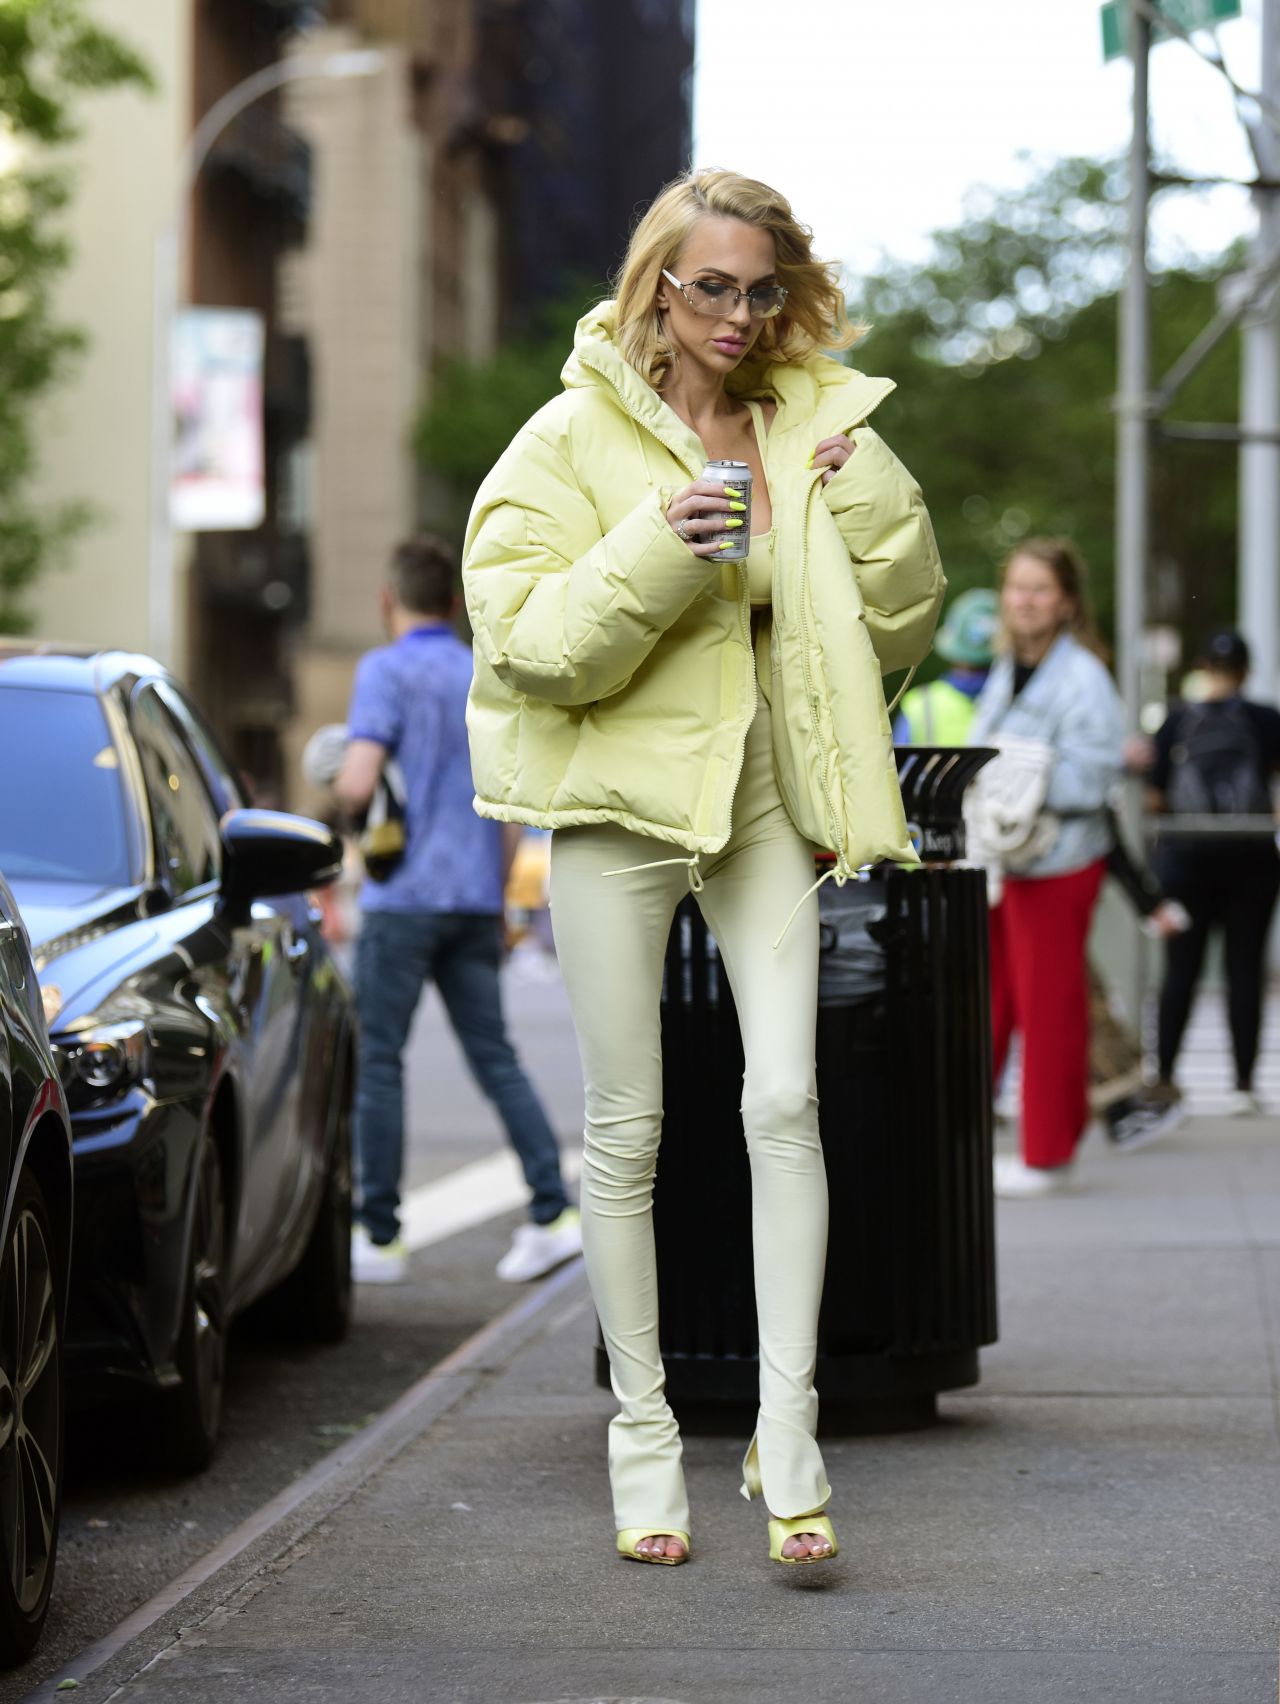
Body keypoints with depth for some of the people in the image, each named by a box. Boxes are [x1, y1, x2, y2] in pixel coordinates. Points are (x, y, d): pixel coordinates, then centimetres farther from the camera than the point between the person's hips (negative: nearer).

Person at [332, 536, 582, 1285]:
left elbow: (357, 785, -18)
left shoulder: (387, 671, -7)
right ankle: (554, 1211, -2)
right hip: (476, 898, 6)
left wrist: (344, 801, 6)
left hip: (405, 894, -6)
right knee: (495, 1056, 8)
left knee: (379, 1061, 1)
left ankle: (380, 1236, 3)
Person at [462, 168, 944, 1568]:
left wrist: (870, 500, -7)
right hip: (619, 793, -2)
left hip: (764, 794, 2)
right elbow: (526, 640, -10)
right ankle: (643, 1430, 14)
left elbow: (900, 627, 9)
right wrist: (655, 554, -23)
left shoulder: (814, 423, 8)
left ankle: (786, 1430, -5)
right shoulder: (577, 435, -3)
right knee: (628, 1125, 4)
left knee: (784, 1099, -10)